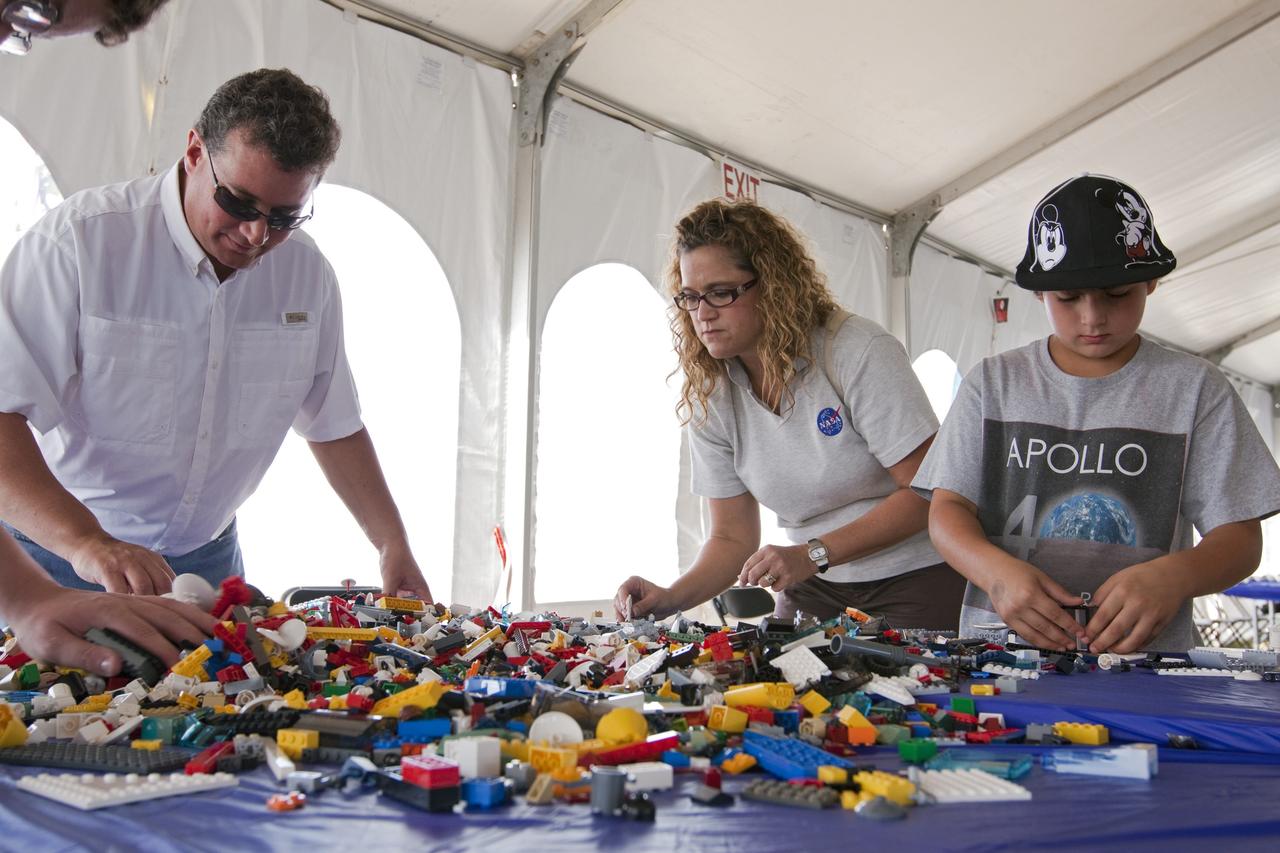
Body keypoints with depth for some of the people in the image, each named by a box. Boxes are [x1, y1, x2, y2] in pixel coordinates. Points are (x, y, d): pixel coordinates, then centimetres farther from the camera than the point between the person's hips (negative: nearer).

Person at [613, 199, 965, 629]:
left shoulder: (859, 352, -19)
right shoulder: (711, 400, -5)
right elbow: (733, 538, 0)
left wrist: (813, 554, -26)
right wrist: (671, 599, -18)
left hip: (916, 577, -4)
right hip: (815, 588, 4)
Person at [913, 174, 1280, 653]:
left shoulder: (1194, 388, 7)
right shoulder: (993, 383, 10)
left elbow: (1241, 536, 5)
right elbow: (947, 509, 4)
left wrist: (1175, 576, -18)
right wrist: (996, 569, -17)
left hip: (1145, 655, 0)